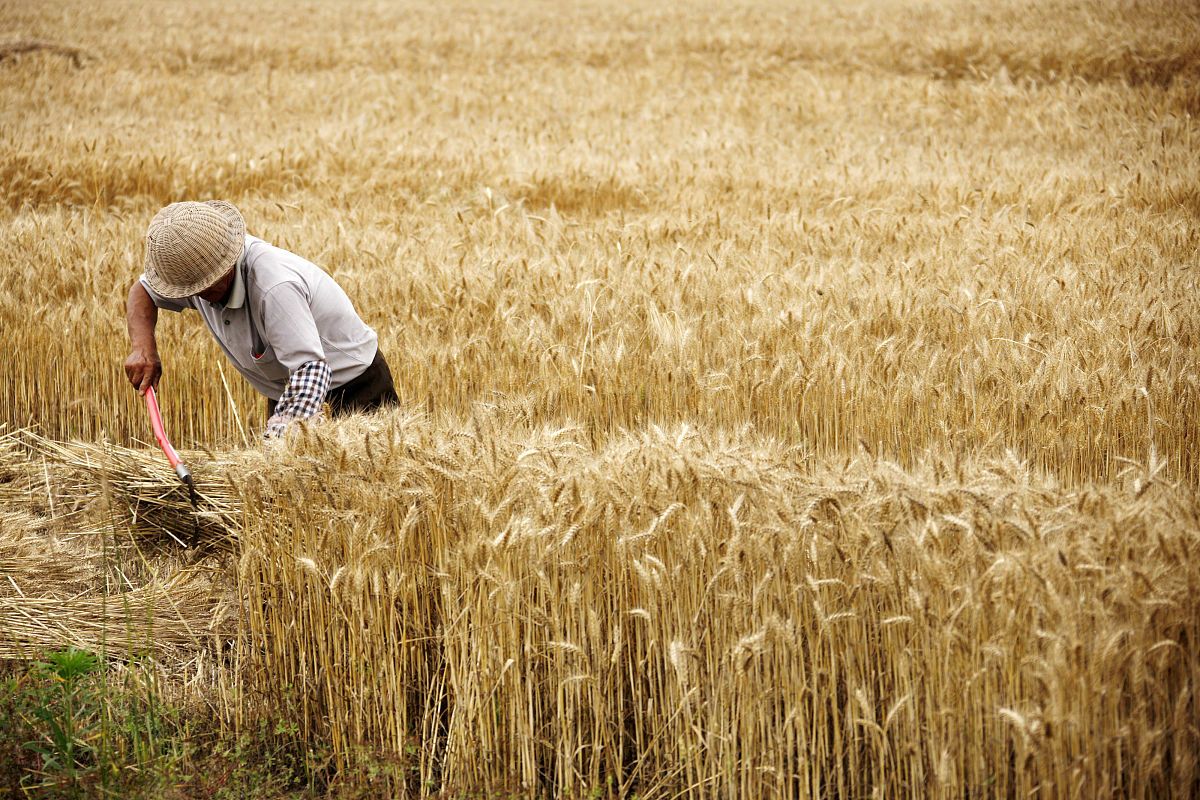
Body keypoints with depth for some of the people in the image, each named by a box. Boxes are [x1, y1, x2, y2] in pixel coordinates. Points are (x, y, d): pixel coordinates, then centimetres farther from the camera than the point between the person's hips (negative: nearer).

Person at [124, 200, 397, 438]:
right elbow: (142, 291, 6)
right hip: (287, 389, 7)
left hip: (355, 384, -7)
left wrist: (277, 438, -49)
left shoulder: (275, 287, -37)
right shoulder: (196, 264, -12)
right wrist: (144, 348, -15)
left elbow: (311, 370, -39)